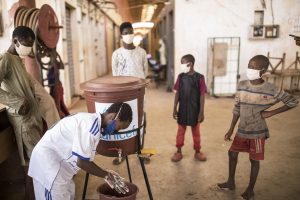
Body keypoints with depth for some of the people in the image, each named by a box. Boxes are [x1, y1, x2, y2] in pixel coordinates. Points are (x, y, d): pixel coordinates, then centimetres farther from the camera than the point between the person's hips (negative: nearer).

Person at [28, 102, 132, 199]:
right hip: (48, 162, -10)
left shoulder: (91, 120, 6)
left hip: (56, 159, 10)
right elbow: (82, 162, -22)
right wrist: (106, 175, -11)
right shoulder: (92, 126, -24)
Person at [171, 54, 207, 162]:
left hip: (195, 110, -2)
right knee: (180, 131, 12)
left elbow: (202, 95, -8)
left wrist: (201, 112, -9)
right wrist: (175, 109, 2)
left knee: (196, 132, 13)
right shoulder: (180, 77, -1)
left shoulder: (199, 77, -10)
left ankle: (197, 151, 30)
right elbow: (177, 93, 3)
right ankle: (178, 151, 26)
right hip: (182, 109, 2)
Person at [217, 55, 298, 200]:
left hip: (258, 132, -4)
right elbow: (237, 109, 3)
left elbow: (293, 102, -4)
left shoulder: (271, 90, -15)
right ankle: (231, 182, 31)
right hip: (242, 131, 4)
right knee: (232, 153, 12)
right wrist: (231, 129, 3)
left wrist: (271, 113, -12)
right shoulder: (241, 86, -5)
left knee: (254, 160, 7)